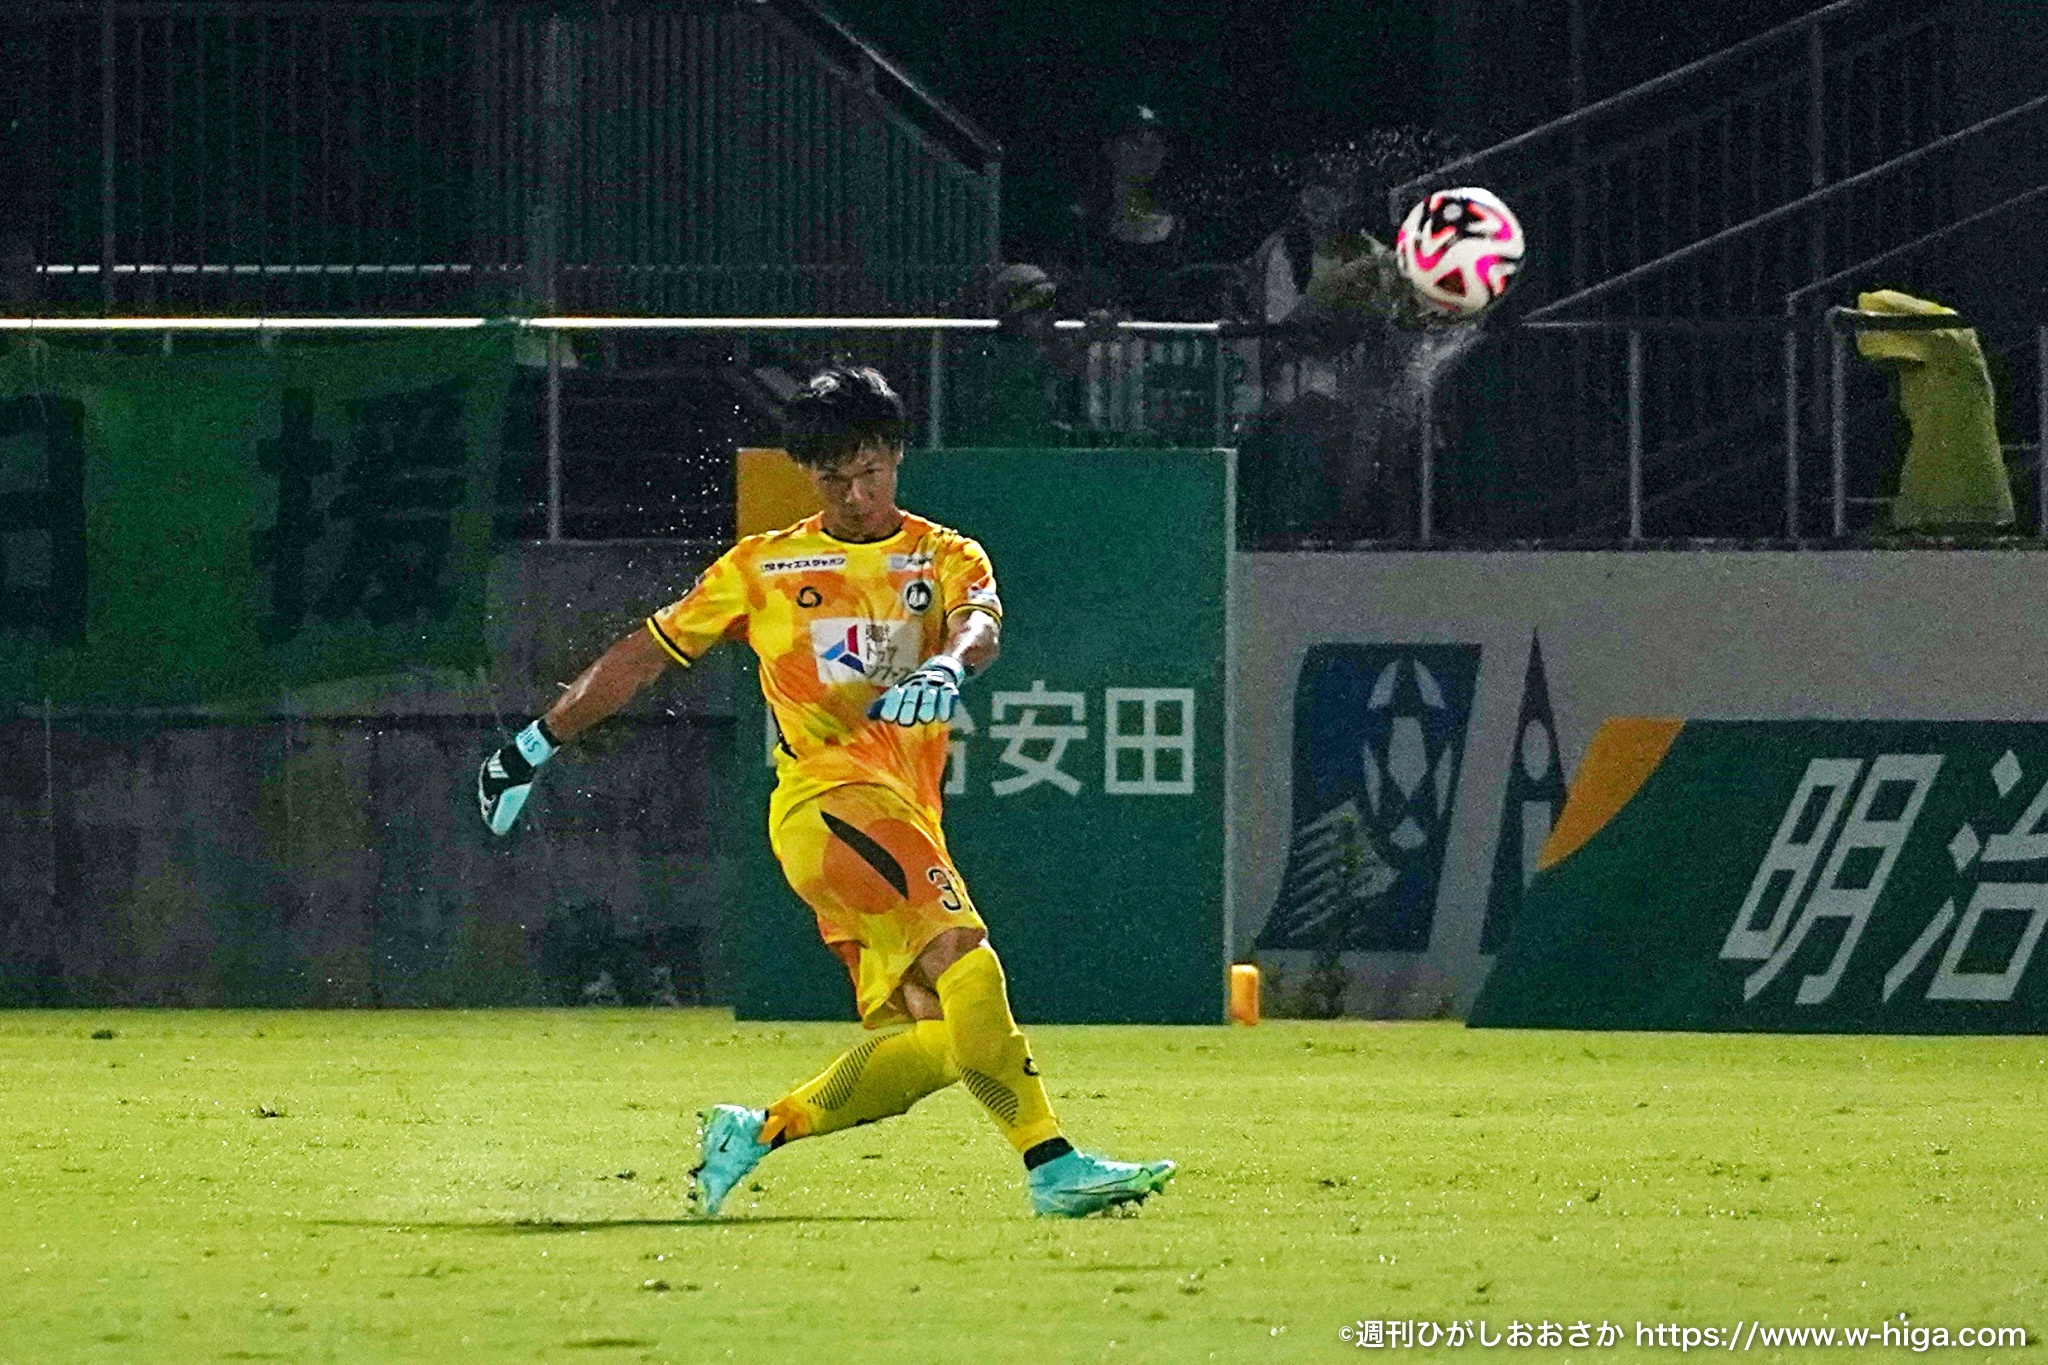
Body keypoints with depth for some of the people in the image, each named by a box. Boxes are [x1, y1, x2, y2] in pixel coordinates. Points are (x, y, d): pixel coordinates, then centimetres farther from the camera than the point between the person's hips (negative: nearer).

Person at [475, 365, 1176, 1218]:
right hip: (828, 802, -4)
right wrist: (535, 746, 21)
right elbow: (646, 655, 20)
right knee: (963, 961, -25)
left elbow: (982, 624, -8)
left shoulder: (944, 558, 15)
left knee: (935, 1039, -6)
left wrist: (949, 667, -32)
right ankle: (1051, 1165, -30)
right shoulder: (763, 567, 13)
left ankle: (758, 1133, 10)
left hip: (904, 821, 4)